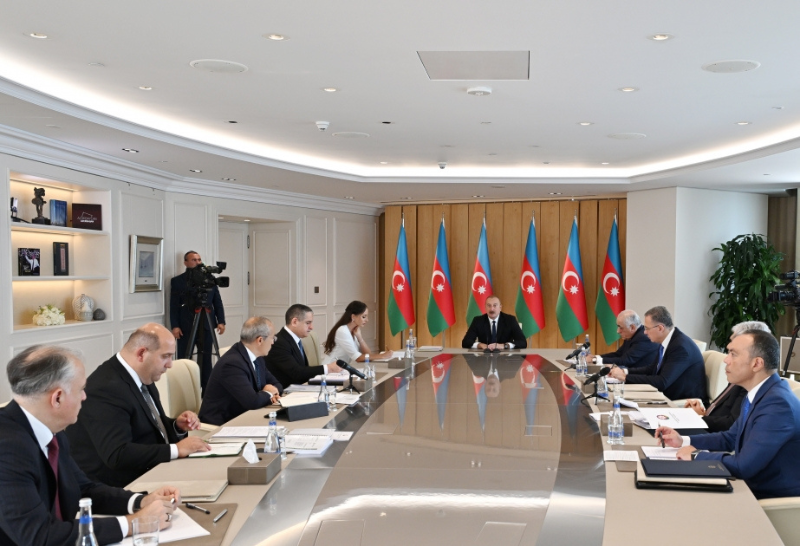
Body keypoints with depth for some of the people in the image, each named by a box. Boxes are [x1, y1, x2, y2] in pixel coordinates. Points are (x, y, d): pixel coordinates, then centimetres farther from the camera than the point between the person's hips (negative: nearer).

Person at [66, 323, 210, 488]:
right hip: (118, 487, -9)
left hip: (147, 474, 9)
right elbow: (117, 455, -30)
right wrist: (176, 449, -27)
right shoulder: (107, 389, -22)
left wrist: (178, 426, -3)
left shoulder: (142, 378, 6)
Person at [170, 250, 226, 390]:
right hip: (185, 327, -2)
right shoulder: (177, 281, 4)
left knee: (206, 360, 4)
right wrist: (175, 326, -9)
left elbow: (217, 302, 10)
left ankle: (207, 391, 10)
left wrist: (221, 321, 1)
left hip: (206, 326, 2)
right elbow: (174, 306, -1)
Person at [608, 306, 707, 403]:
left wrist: (625, 377, -22)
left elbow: (662, 382, -27)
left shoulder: (681, 346, -23)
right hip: (671, 397, 8)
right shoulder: (666, 341, 4)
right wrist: (625, 371, -1)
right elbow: (652, 369, 15)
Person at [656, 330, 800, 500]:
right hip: (753, 486, 8)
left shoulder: (777, 404, -26)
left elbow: (743, 467, -29)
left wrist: (697, 455, -14)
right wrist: (683, 440, 6)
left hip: (773, 498, -8)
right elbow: (730, 438, 18)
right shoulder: (758, 394, 5)